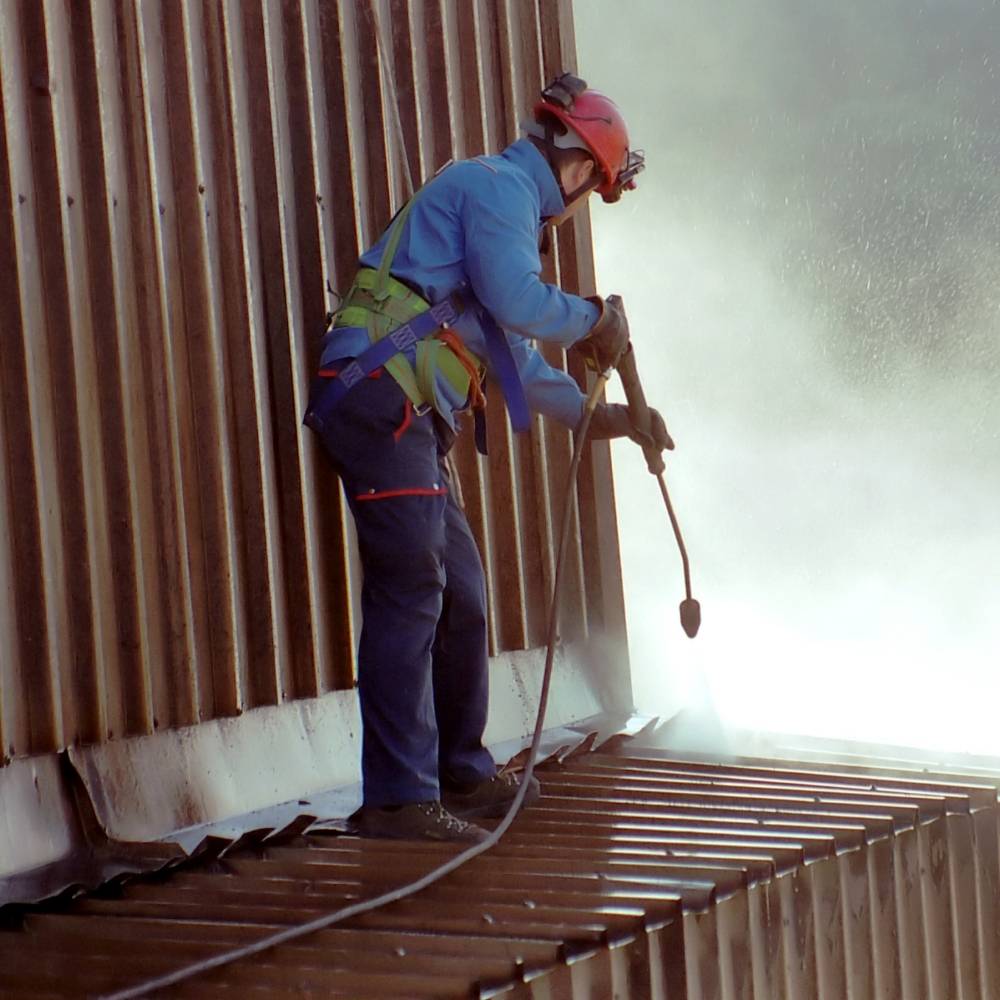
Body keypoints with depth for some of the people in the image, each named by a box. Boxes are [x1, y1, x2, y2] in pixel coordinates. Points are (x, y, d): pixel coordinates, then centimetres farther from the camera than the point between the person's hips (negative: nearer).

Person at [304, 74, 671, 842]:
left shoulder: (508, 201, 28)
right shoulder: (499, 186, -4)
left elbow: (516, 357, 33)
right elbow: (514, 301, -18)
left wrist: (596, 416, 34)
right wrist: (595, 319, -1)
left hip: (407, 416, 11)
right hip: (379, 397, -11)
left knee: (461, 594, 16)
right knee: (411, 591, -13)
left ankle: (462, 774, 27)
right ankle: (399, 797, -14)